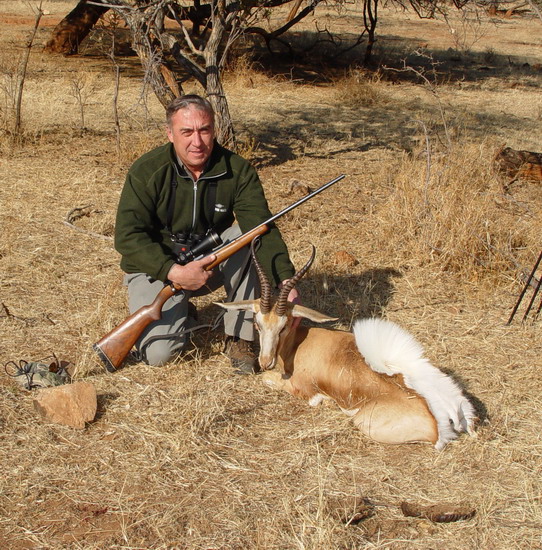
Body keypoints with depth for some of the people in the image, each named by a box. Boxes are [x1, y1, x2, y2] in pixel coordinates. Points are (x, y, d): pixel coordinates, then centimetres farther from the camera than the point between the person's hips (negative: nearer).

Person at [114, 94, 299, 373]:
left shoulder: (237, 171, -13)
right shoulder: (147, 170, -16)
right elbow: (127, 236, -19)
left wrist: (285, 280, -39)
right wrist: (174, 272, -33)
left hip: (212, 260, 2)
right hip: (157, 266, -2)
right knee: (158, 353, -23)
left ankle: (239, 338, -18)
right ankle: (181, 313, 14)